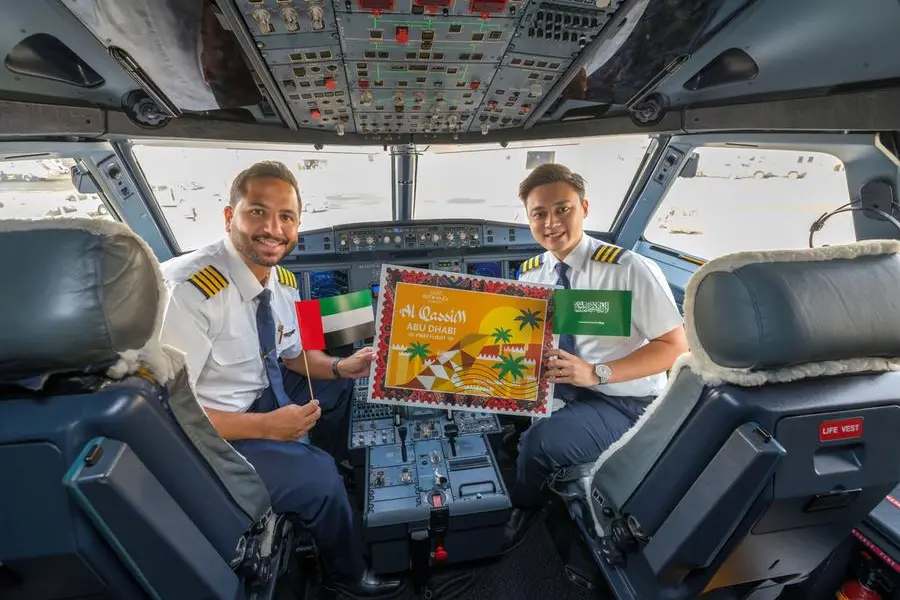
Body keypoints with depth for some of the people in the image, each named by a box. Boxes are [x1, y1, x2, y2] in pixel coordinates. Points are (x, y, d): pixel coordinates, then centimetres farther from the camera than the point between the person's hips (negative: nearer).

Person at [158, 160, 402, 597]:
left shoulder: (284, 281, -5)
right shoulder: (188, 289, -29)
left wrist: (339, 368, -10)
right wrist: (265, 427, -28)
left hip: (266, 396, 8)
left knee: (352, 381, 4)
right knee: (318, 477, -20)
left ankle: (338, 472, 27)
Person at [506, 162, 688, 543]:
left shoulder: (630, 270, -17)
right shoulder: (530, 274, 0)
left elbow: (675, 347, -15)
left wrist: (595, 373, -27)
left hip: (621, 403, -5)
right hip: (558, 386, 5)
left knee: (539, 440, -29)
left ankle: (519, 512, 6)